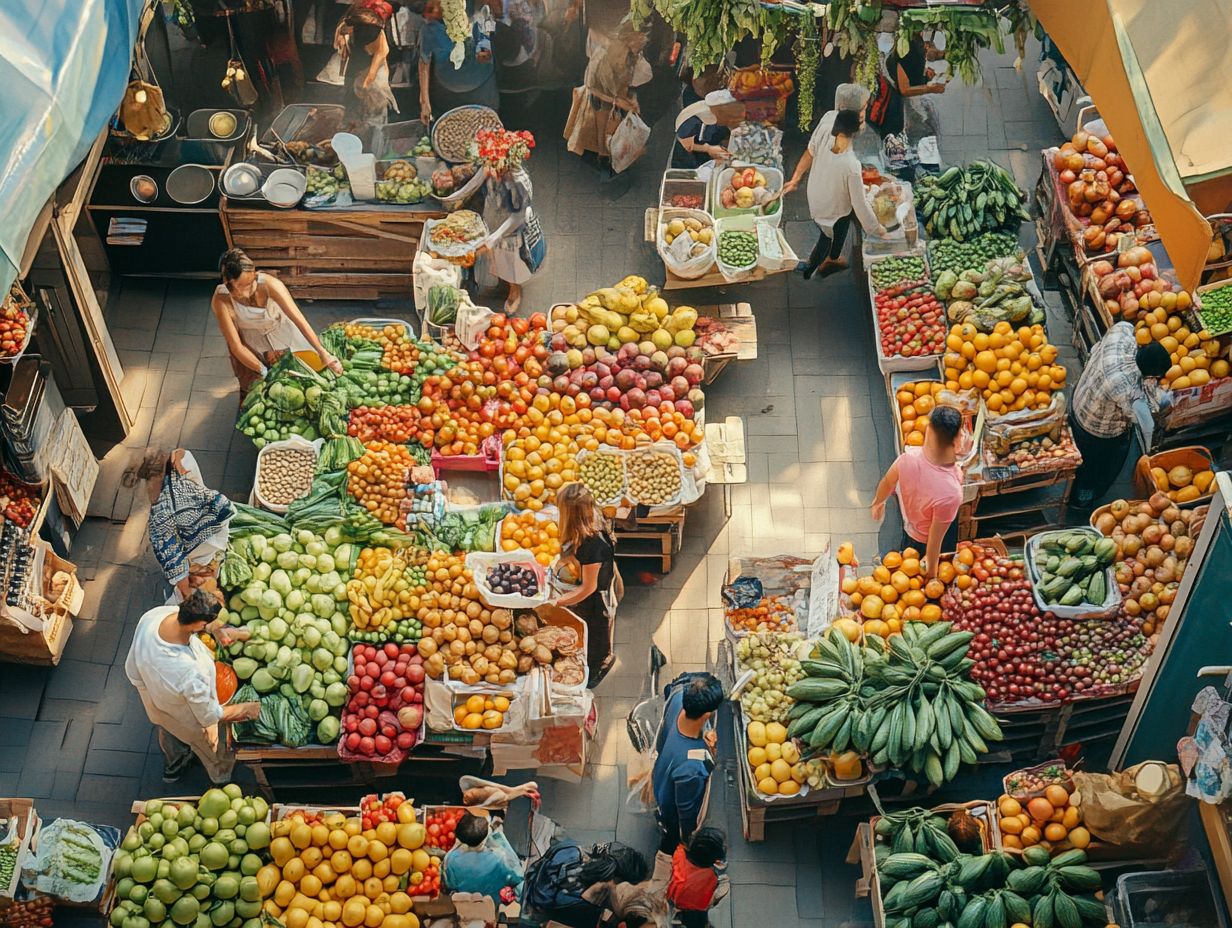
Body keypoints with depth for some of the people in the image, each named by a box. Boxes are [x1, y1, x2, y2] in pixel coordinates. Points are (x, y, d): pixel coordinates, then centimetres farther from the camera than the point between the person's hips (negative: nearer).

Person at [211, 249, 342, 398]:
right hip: (251, 343, -1)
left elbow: (298, 319, -33)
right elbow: (236, 346, -29)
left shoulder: (270, 285, -37)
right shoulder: (221, 300, -36)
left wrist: (323, 353, -35)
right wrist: (265, 372, -30)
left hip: (281, 333, 1)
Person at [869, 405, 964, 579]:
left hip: (909, 528, 5)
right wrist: (931, 573, -12)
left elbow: (887, 483, -5)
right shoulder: (950, 492, -44)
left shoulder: (909, 457, -29)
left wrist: (878, 503, 18)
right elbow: (935, 541, -30)